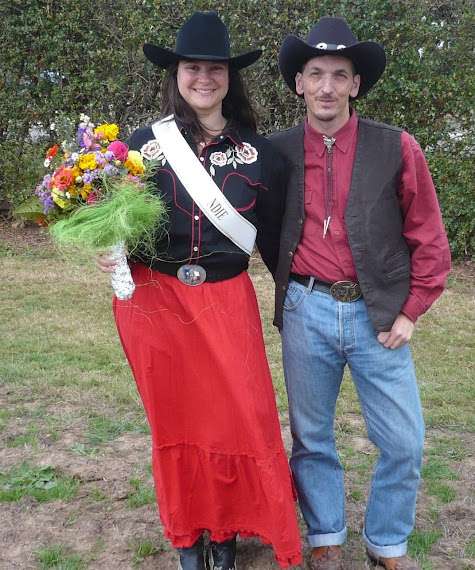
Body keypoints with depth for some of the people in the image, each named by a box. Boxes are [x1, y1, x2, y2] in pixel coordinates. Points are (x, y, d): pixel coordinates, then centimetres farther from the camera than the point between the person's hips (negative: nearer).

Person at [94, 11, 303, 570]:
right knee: (175, 418, 12)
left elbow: (273, 236, 7)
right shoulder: (146, 142, 1)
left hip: (227, 301, 1)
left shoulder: (257, 152, 2)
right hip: (155, 299, 0)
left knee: (240, 413, 4)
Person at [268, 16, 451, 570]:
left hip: (377, 315, 0)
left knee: (404, 442, 4)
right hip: (306, 312, 1)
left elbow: (429, 239, 1)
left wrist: (409, 313, -3)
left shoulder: (397, 149, -3)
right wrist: (292, 287, 4)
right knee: (311, 438, 12)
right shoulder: (278, 152, 1)